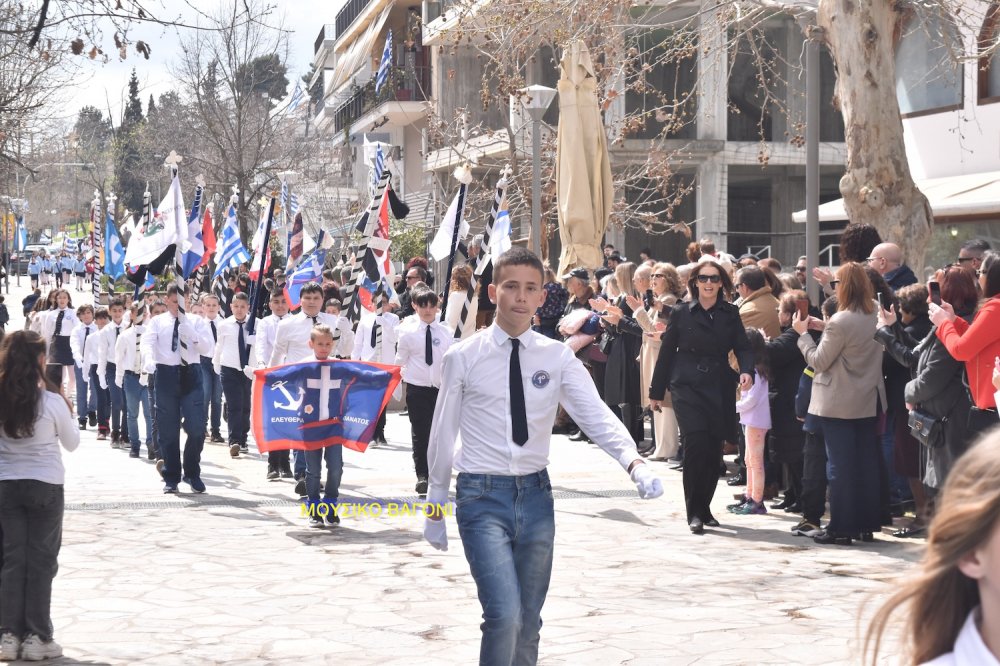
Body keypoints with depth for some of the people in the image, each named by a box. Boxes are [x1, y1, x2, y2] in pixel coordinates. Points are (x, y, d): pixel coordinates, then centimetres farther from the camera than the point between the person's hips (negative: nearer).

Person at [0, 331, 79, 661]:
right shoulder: (52, 401, -12)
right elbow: (72, 443, 3)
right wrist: (67, 415, 16)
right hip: (45, 485, -3)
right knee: (41, 562, 5)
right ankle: (36, 637, 6)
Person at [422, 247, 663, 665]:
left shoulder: (558, 357, 2)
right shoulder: (464, 357, -3)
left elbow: (596, 415, -12)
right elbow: (443, 433, 3)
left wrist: (634, 462, -29)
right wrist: (436, 504, 7)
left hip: (536, 494, 3)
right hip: (482, 494, -3)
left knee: (529, 622, 13)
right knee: (505, 616, -19)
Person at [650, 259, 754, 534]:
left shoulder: (731, 314, 9)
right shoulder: (681, 313, 4)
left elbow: (742, 347, 4)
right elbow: (667, 352, 7)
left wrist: (746, 371, -18)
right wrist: (656, 391, 8)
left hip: (719, 389, 3)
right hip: (687, 386, -3)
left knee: (714, 450, 4)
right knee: (696, 444, -15)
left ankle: (704, 508, 20)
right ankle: (695, 513, -6)